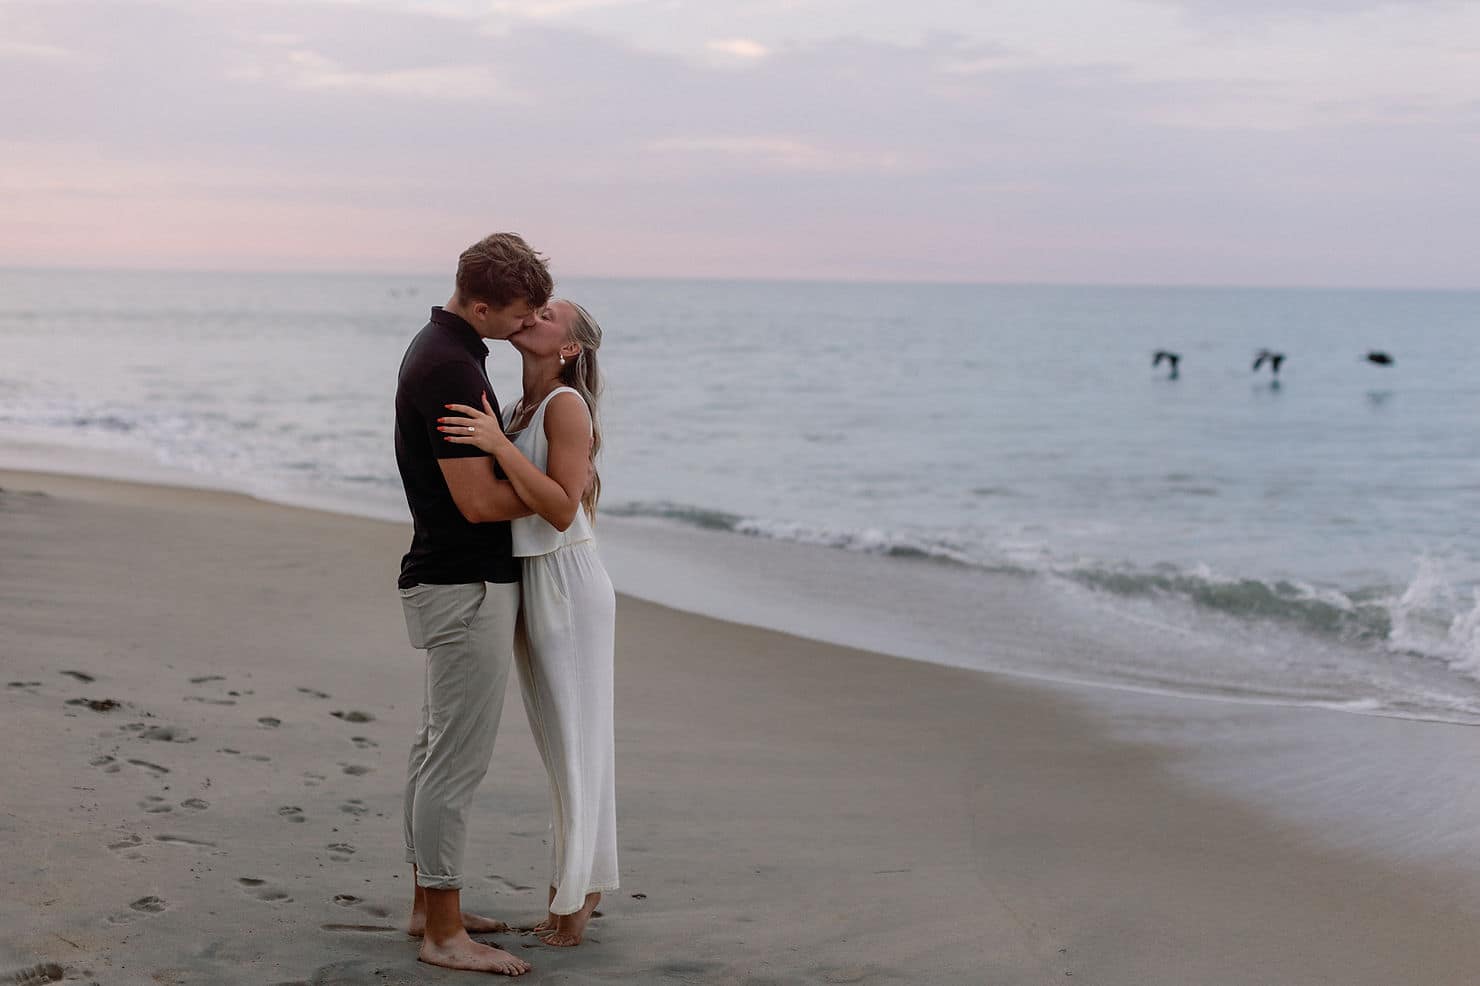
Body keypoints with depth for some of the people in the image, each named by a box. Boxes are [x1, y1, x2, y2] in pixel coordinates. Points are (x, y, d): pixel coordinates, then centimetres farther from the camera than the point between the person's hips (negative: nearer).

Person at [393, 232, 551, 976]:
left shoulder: (438, 348, 11)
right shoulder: (451, 369, -22)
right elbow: (479, 500, -22)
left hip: (453, 582, 11)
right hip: (467, 588, -11)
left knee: (437, 748, 16)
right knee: (458, 761, -5)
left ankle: (429, 905, 25)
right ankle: (444, 934, 2)